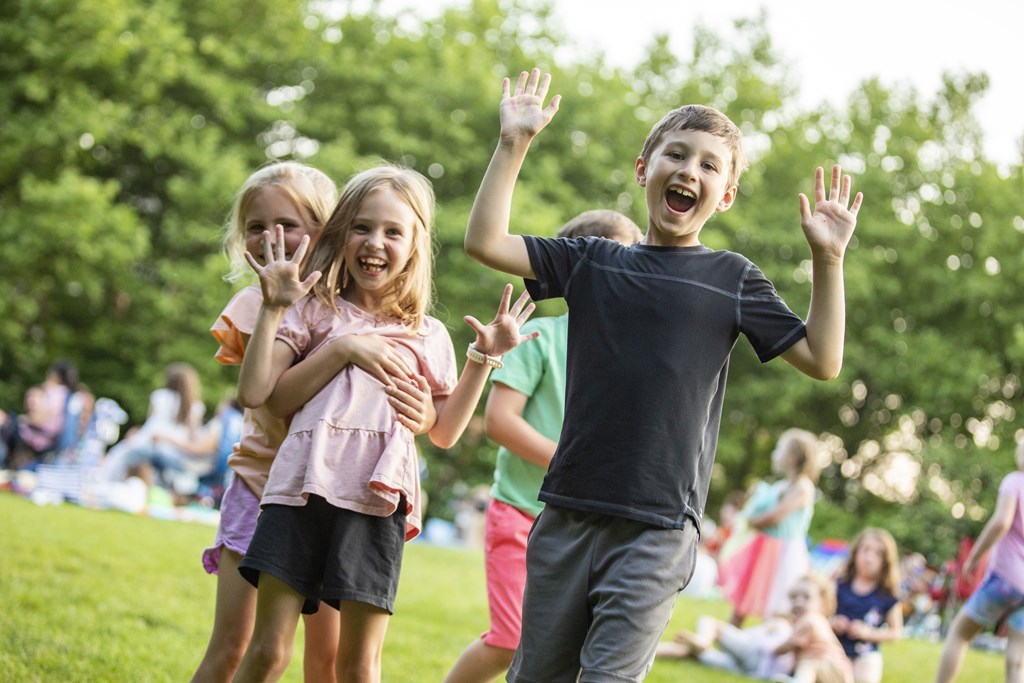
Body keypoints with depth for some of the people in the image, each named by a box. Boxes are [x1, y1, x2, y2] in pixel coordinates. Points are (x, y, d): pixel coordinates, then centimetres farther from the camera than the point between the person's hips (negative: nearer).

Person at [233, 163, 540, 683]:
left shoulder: (428, 336, 16)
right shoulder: (316, 312, 11)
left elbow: (445, 432, 21)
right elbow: (254, 392, 2)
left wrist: (483, 359, 13)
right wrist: (273, 310, -3)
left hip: (376, 503, 1)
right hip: (302, 489, -1)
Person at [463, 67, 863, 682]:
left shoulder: (733, 279, 5)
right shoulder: (592, 262, 9)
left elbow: (822, 360, 2)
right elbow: (486, 241, 4)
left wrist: (828, 258, -5)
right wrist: (515, 144, 1)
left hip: (660, 529, -2)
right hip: (570, 511, 2)